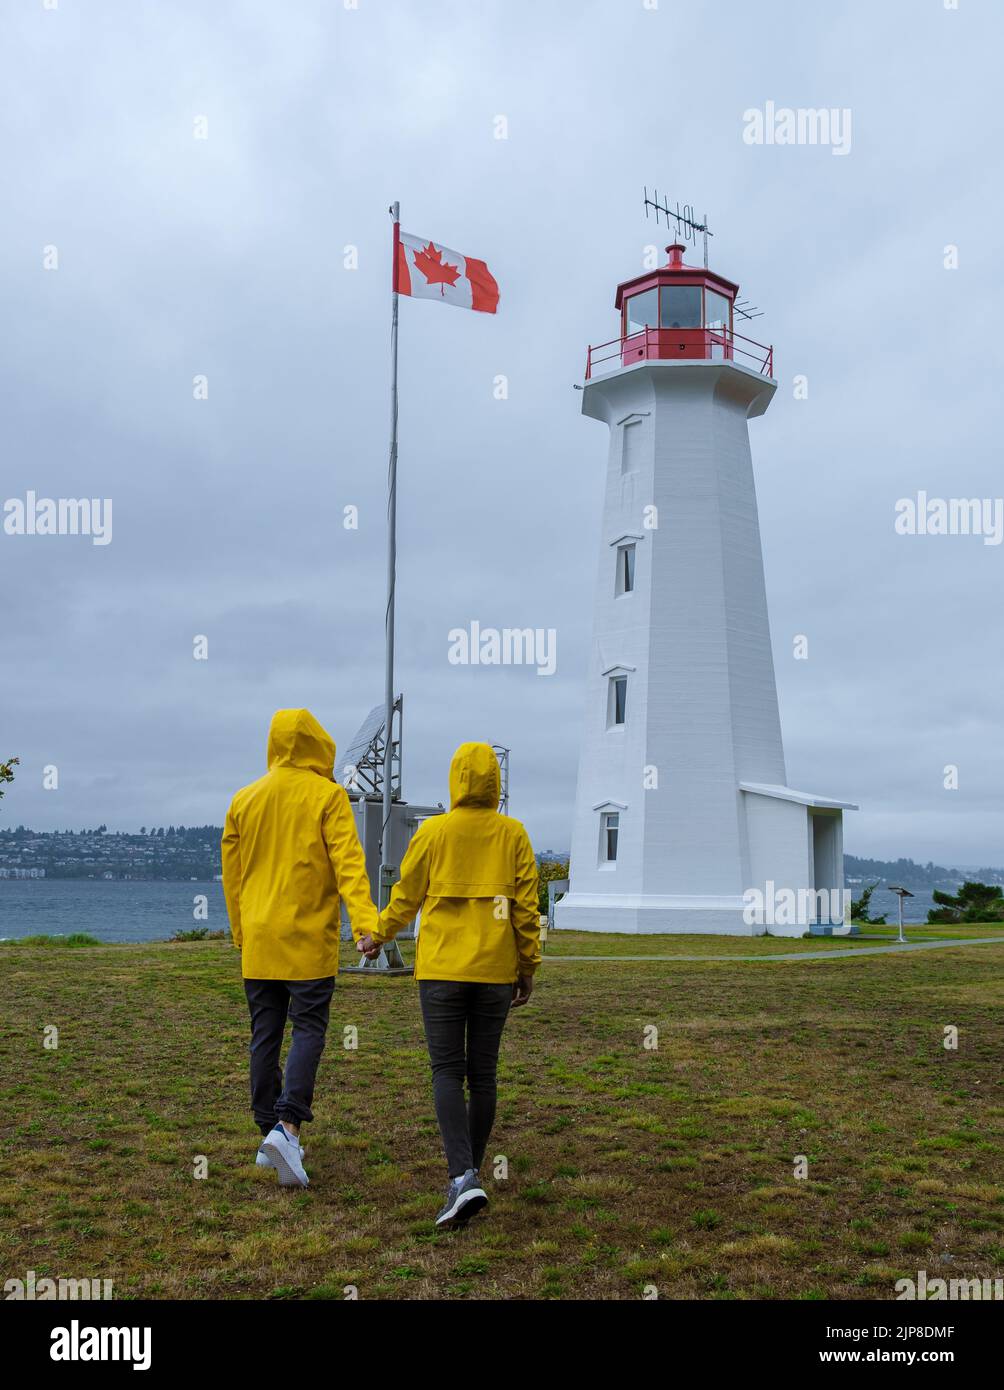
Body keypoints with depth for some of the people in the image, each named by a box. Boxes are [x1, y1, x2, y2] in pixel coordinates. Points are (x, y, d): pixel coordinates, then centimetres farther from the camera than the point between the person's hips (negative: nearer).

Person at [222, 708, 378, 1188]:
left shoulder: (244, 800, 10)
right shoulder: (328, 796, -4)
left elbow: (232, 873, 14)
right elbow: (347, 861, -16)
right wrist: (364, 920, -24)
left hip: (258, 941, 4)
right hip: (308, 938, -4)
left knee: (264, 1035, 10)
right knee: (308, 1029, -1)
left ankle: (269, 1135, 15)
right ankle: (286, 1126, -17)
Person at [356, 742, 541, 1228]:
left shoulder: (433, 832, -3)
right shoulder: (513, 834, 0)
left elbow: (405, 897, 4)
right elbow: (527, 906, 0)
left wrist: (377, 937, 21)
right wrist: (528, 968, 9)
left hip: (442, 970, -2)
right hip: (495, 971, 2)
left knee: (447, 1073, -1)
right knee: (482, 1074, 12)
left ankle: (462, 1178, -16)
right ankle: (470, 1172, 23)